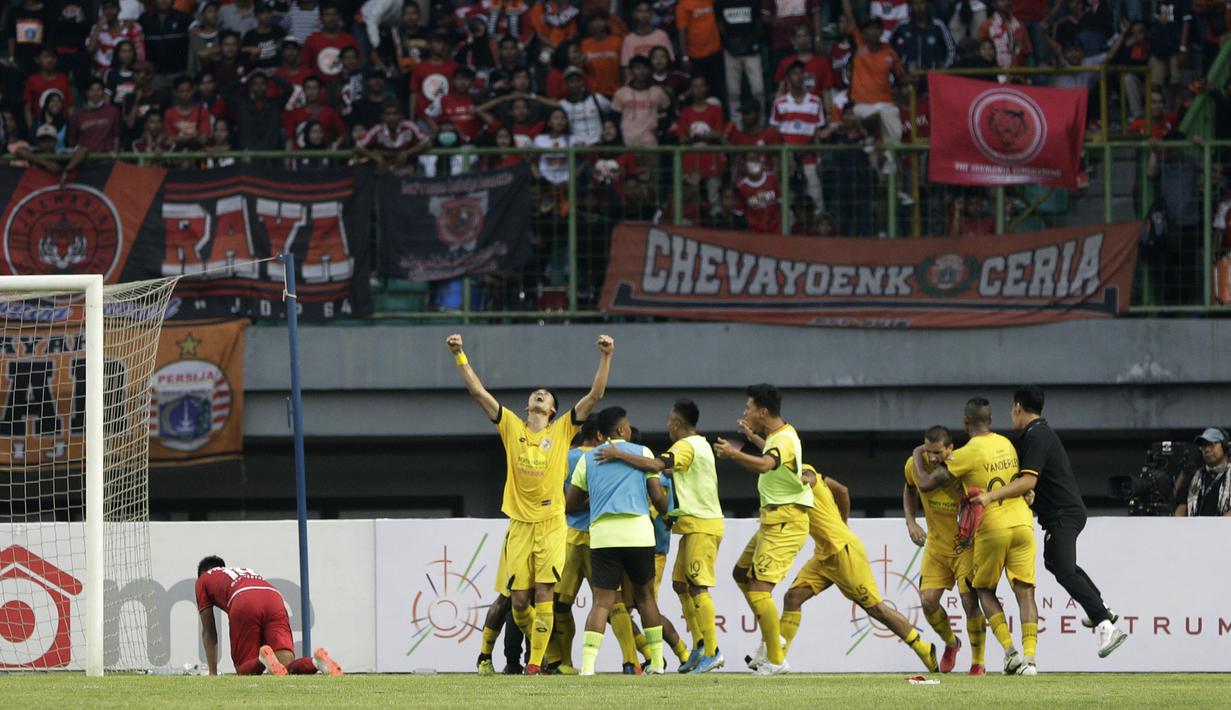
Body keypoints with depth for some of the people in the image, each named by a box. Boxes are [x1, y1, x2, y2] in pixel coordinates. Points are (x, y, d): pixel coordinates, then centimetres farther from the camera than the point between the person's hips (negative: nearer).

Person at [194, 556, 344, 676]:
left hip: (243, 603, -4)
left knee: (244, 672, 4)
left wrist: (213, 673, 32)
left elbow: (208, 631, 29)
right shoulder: (247, 572, 45)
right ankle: (318, 661, -34)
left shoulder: (203, 580, 32)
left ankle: (264, 658, -30)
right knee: (287, 667, -2)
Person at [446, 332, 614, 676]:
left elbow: (595, 395, 0)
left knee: (543, 593, -10)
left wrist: (605, 357, -10)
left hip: (551, 524, -1)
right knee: (516, 599, -1)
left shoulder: (563, 429, 6)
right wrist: (459, 356, -1)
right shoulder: (511, 426, 9)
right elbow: (478, 391, 5)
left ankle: (536, 663, -7)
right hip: (519, 524, 1)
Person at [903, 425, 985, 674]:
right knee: (928, 602, -4)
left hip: (966, 544, -4)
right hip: (936, 544, 4)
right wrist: (911, 522, -1)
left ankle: (978, 662, 4)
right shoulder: (915, 465, -13)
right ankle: (950, 643, 28)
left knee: (970, 601, -14)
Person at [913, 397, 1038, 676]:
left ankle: (1010, 650, -5)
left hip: (993, 528, -4)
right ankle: (1029, 658, -12)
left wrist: (918, 456, 13)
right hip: (1022, 523, 4)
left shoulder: (967, 454, -9)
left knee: (985, 590, 13)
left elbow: (925, 483, -6)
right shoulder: (1006, 444, 11)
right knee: (1025, 592, 1)